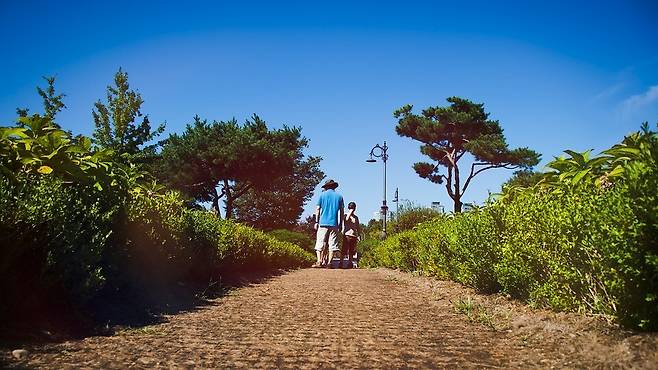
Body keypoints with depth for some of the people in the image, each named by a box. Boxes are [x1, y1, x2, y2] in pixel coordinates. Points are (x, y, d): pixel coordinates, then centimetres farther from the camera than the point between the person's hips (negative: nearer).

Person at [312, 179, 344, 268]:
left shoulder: (322, 195, 7)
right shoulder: (339, 196, 11)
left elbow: (318, 209, 2)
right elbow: (342, 212, 9)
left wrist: (316, 222, 5)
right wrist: (341, 224, 14)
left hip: (323, 223, -1)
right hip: (334, 224, 1)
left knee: (320, 242, 2)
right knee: (332, 243, 2)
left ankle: (319, 261, -9)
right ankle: (329, 263, -3)